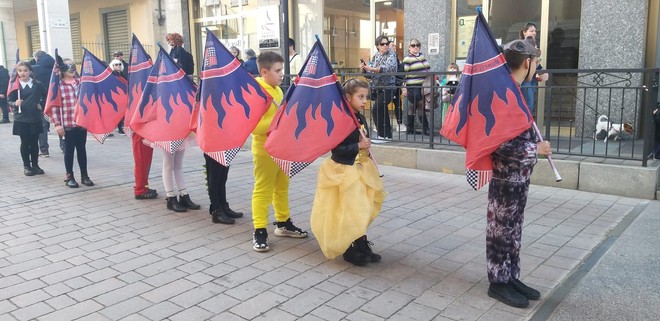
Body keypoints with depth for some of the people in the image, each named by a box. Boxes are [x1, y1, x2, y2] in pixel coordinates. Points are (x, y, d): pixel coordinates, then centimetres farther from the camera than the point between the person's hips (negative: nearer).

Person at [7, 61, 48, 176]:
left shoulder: (38, 84, -1)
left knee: (34, 142, 8)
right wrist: (15, 103, -22)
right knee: (25, 143, 6)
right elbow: (10, 101, -1)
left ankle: (35, 165, 19)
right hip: (21, 120, -1)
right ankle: (26, 166, 15)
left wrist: (42, 105, 3)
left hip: (35, 119, 1)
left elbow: (46, 96, 14)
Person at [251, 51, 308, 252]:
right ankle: (259, 231, 6)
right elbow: (254, 126, -26)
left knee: (282, 187, 18)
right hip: (265, 150, -9)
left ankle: (283, 223, 31)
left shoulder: (278, 90, 9)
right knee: (263, 190, -1)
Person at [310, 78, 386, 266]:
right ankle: (349, 250, 13)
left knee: (362, 210, 14)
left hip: (361, 169, 8)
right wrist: (358, 146, -23)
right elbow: (336, 148, -21)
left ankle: (361, 245, 25)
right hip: (345, 171, -8)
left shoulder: (361, 119, 7)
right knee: (350, 210, -1)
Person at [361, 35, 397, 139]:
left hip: (387, 88, -7)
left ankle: (382, 135, -9)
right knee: (382, 112, 12)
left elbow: (388, 68, -24)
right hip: (377, 88, 7)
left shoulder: (391, 55, -5)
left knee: (376, 110, -17)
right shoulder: (375, 56, 13)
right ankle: (388, 135, 22)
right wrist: (364, 69, -5)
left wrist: (372, 69, -31)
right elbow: (371, 72, 16)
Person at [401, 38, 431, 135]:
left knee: (413, 107, 11)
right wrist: (404, 88, -14)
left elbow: (427, 69, 23)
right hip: (413, 87, -7)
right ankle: (425, 128, 2)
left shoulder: (422, 55, 13)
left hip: (422, 86, 7)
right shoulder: (407, 59, -8)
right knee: (421, 107, -5)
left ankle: (410, 129, 17)